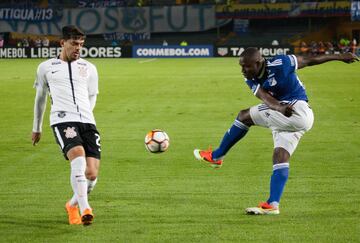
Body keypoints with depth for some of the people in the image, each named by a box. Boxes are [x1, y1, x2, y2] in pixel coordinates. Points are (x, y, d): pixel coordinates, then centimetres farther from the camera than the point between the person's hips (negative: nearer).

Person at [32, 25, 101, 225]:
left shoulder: (89, 68, 21)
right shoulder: (46, 68, 16)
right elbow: (40, 97, 27)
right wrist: (37, 128, 33)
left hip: (87, 122, 3)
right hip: (63, 120, -3)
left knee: (92, 174, -7)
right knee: (78, 159, -30)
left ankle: (73, 205, 21)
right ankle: (85, 209, -34)